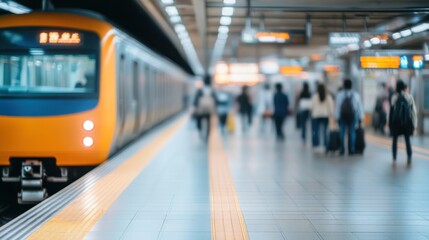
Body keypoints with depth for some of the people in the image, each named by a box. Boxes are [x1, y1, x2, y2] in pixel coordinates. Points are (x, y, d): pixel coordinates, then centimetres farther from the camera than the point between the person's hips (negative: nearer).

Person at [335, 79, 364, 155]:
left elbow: (337, 106, -3)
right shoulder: (355, 94, 3)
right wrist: (360, 117, 12)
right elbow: (360, 107, 6)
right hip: (353, 114, 1)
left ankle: (342, 150, 1)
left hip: (342, 115, -1)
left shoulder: (339, 94, -3)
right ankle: (351, 150, 2)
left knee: (342, 131, 4)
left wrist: (337, 117, 1)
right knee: (352, 131, 4)